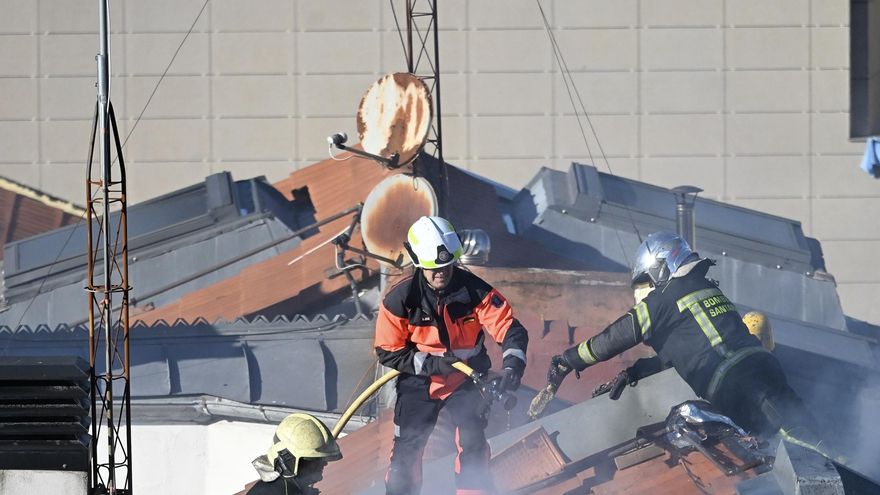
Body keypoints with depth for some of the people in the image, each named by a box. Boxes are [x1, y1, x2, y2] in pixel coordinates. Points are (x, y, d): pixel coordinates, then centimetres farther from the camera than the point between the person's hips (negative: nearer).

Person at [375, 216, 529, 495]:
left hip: (466, 380, 0)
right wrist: (430, 364, -23)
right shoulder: (400, 300, -19)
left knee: (473, 443, -11)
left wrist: (512, 366, -36)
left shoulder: (475, 291, -18)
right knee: (407, 445, 0)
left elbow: (510, 329, -18)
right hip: (419, 381, 0)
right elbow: (388, 352, -12)